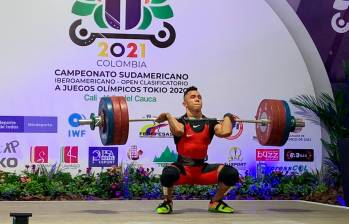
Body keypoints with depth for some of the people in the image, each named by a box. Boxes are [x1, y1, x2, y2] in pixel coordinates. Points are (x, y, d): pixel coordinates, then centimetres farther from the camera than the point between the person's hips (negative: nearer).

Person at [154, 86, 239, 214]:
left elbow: (225, 132, -16)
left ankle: (215, 203, 8)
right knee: (169, 173, -39)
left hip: (202, 169, 3)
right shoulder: (179, 121, -4)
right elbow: (179, 131, -31)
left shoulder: (210, 123, 6)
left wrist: (227, 117, -1)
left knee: (231, 173, -20)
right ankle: (167, 202, -5)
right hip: (182, 168, -3)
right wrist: (168, 116, -18)